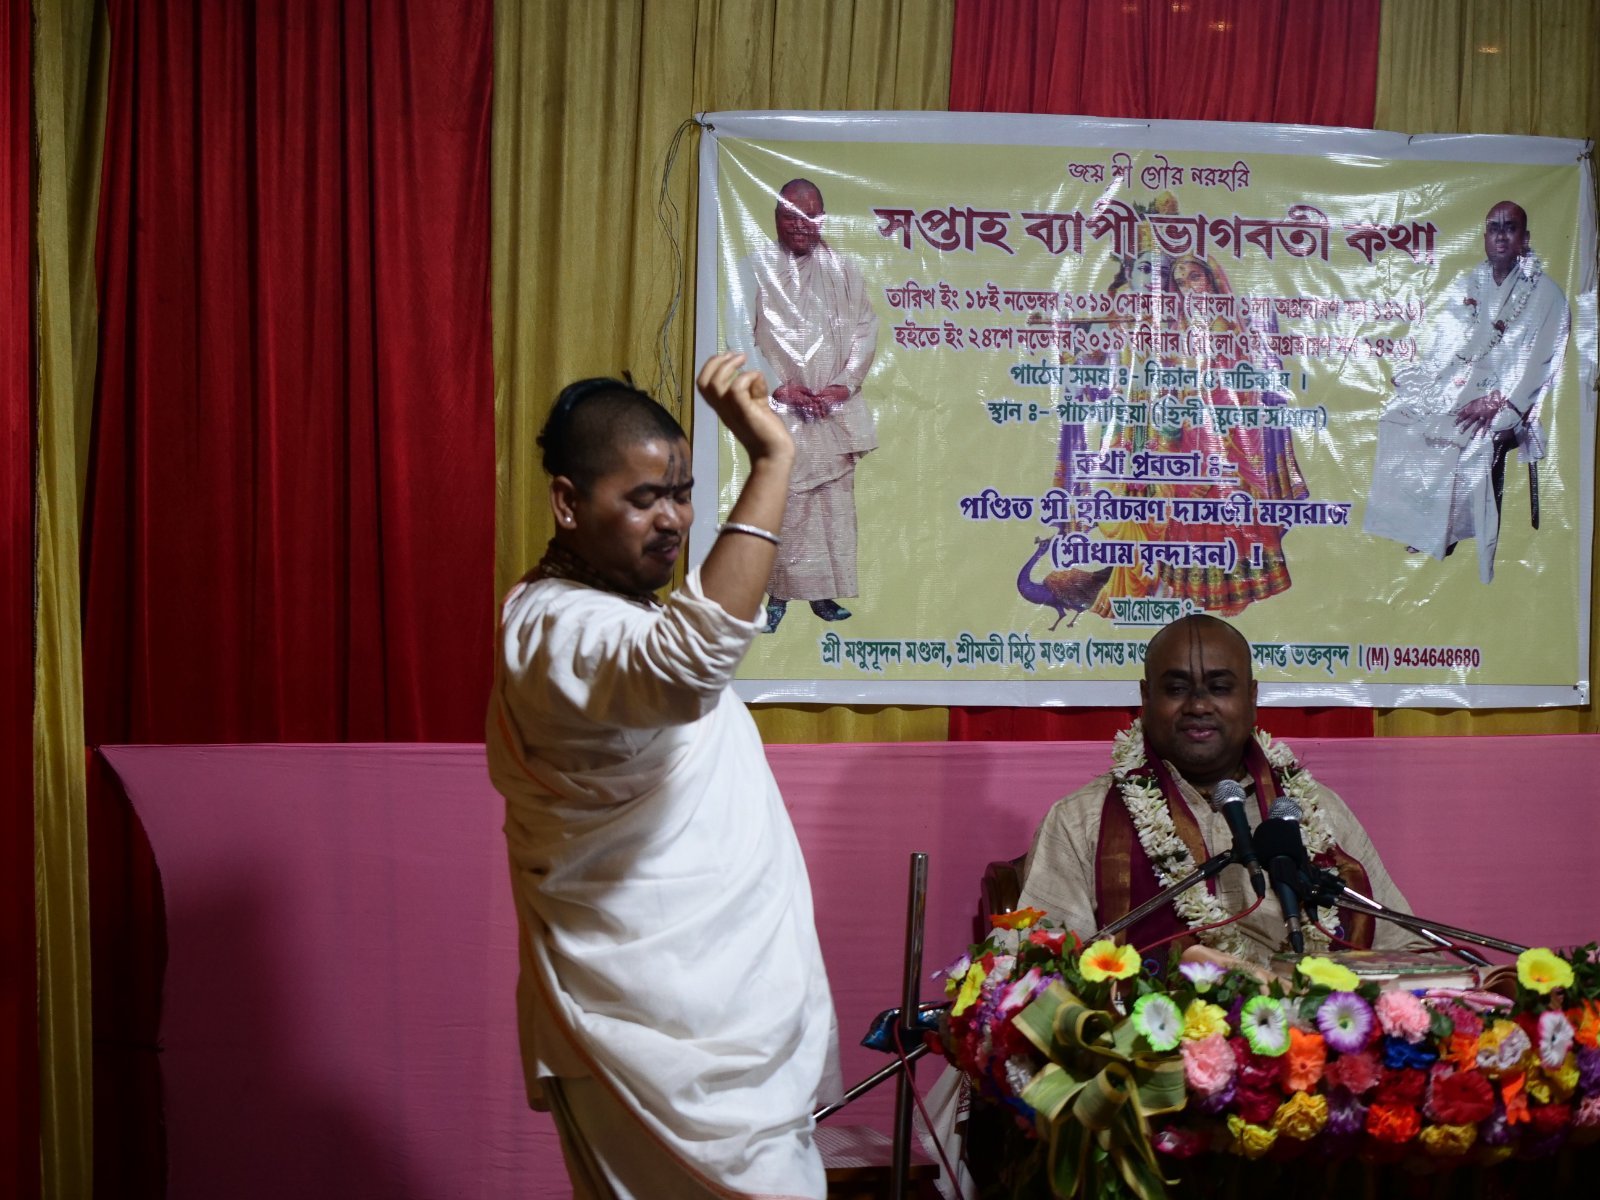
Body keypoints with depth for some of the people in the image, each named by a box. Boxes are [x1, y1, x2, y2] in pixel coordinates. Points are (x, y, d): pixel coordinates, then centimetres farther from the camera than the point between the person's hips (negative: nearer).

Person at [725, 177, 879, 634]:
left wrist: (844, 384, -7)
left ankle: (823, 591, 6)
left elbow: (865, 329, 6)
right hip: (778, 407, -3)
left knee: (834, 499, 1)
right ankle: (777, 592, -2)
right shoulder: (756, 268, 4)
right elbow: (740, 335, -2)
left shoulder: (843, 269, 11)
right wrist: (779, 386, -10)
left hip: (835, 406, 3)